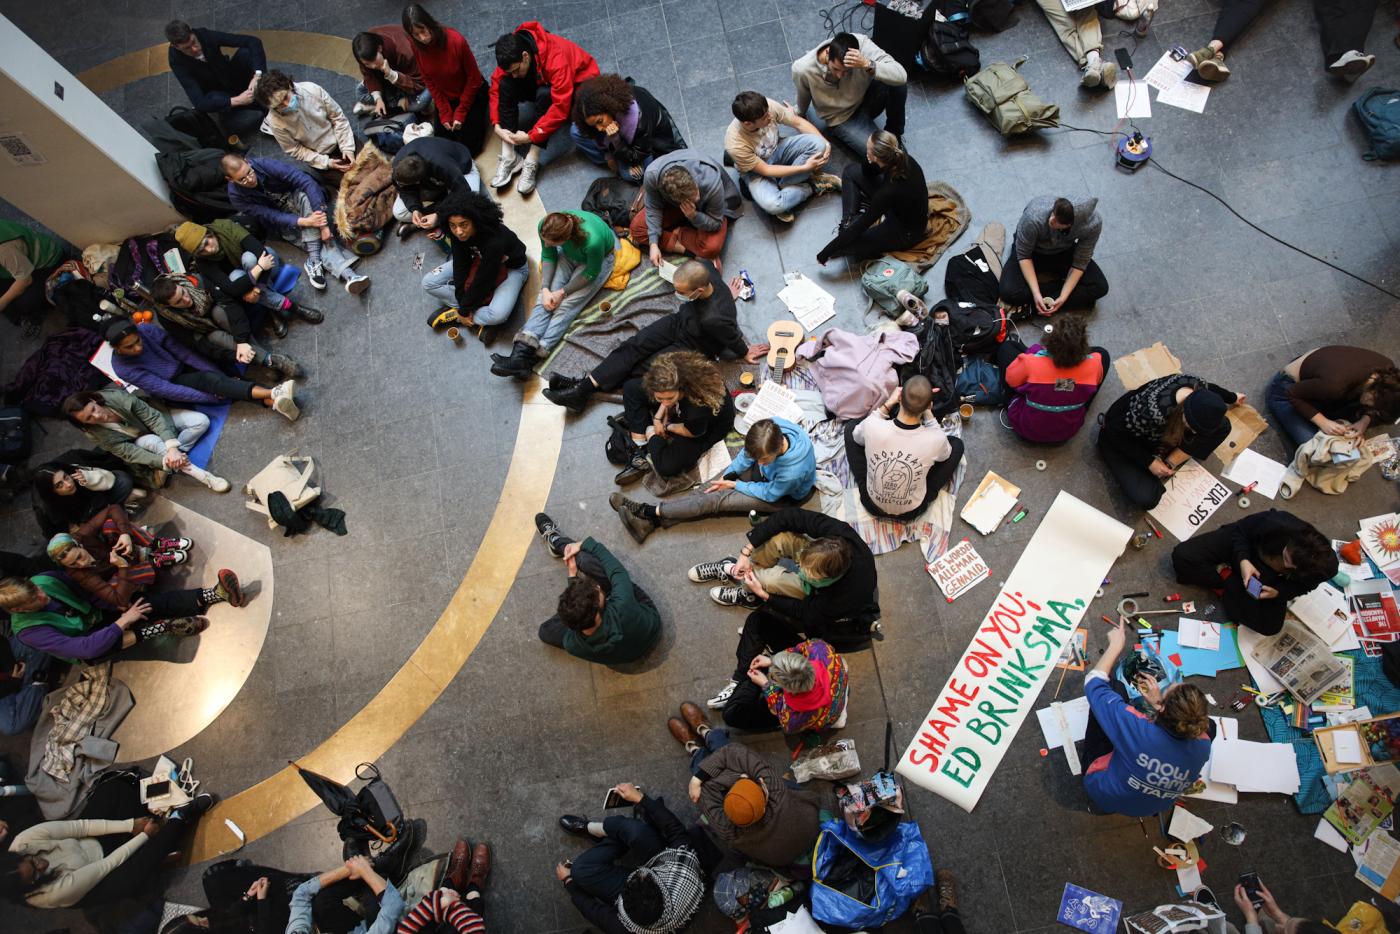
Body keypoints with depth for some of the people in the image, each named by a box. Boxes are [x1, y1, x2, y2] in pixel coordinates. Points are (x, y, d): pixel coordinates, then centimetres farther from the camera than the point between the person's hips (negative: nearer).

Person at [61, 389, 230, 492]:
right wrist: (164, 461, -41)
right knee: (153, 442, -39)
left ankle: (168, 463, -20)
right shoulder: (97, 434, -26)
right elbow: (130, 454, -27)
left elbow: (154, 417, -30)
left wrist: (172, 447, -43)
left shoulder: (116, 396, -31)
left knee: (201, 421, -22)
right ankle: (204, 476, -43)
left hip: (156, 422, 2)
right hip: (139, 441, -1)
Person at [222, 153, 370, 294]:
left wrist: (322, 221, -42)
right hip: (282, 221, 0)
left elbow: (306, 181, -33)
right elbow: (271, 216, -25)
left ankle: (314, 260, -37)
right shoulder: (236, 196, -21)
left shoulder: (266, 165, -26)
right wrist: (303, 222, -43)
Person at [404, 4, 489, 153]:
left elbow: (473, 78, -19)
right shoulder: (417, 48, -17)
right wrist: (444, 113, -9)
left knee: (468, 148, -7)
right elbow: (429, 82, -4)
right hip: (445, 98, 4)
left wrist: (460, 113, -15)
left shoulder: (456, 40, -30)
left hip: (471, 93, -4)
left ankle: (481, 113, 20)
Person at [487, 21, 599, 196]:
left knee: (544, 94, -38)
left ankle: (532, 163, -31)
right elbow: (496, 87, -11)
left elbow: (560, 106, -40)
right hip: (543, 85, 6)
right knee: (506, 84, -21)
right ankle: (508, 156, -23)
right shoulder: (511, 56, -18)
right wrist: (497, 125, -24)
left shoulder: (557, 59, -37)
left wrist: (531, 136, -38)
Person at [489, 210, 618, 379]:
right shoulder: (545, 226, -28)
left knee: (567, 305, -21)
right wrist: (545, 289, -21)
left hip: (600, 258, -4)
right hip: (569, 254, 4)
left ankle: (529, 358, -29)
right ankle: (521, 350, -31)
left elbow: (591, 273, -22)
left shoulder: (592, 240, -42)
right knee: (546, 300, -18)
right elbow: (548, 256, -9)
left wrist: (562, 292, -21)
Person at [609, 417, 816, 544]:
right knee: (710, 490, -12)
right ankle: (652, 522, -12)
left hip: (784, 496, -5)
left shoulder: (793, 470, -43)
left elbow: (770, 493, -21)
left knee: (717, 500, -17)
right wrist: (727, 476, -13)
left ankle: (649, 512, -11)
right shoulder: (770, 427, -30)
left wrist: (734, 485, -13)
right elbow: (748, 453, -8)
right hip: (766, 475, 5)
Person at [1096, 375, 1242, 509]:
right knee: (1145, 498, -25)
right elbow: (1116, 434, -28)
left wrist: (1232, 398, 23)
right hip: (1119, 439, -6)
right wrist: (1149, 461, -23)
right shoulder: (1153, 412, -44)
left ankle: (1169, 463, -3)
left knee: (1223, 426, -11)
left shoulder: (1198, 385, -24)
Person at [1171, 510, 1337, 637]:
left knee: (1270, 625, -19)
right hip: (1242, 547, -2)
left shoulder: (1325, 568, -32)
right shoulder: (1275, 523, -41)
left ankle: (1225, 575, -3)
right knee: (1182, 556, -23)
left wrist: (1279, 592, -27)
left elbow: (1300, 586, -8)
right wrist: (1243, 560, -33)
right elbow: (1240, 530, -19)